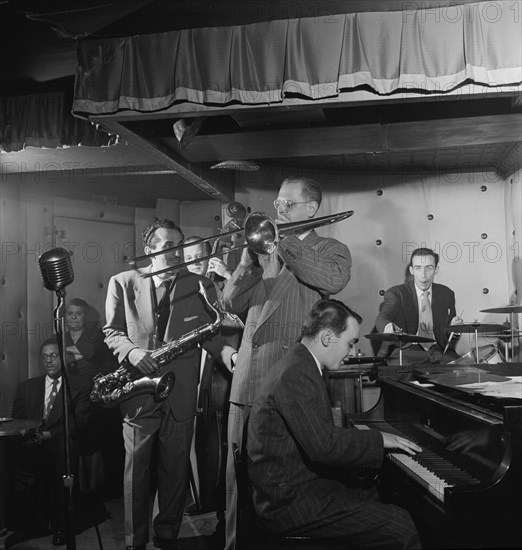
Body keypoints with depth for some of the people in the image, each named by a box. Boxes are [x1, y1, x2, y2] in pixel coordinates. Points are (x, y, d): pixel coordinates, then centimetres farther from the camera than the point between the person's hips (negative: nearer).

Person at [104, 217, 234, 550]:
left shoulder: (199, 285, 5)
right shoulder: (122, 283, 4)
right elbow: (112, 331, 5)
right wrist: (132, 351, -16)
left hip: (181, 393, 1)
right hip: (138, 389, 0)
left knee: (176, 469, 10)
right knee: (136, 469, 8)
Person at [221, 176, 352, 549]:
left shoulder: (331, 250, 7)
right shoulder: (266, 249, 19)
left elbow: (334, 280, -18)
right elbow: (232, 303, 10)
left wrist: (284, 243, -13)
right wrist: (248, 261, -5)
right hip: (249, 378, 4)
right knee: (239, 473, 9)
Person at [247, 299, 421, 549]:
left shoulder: (298, 365, 11)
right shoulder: (297, 374, -22)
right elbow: (323, 446, -27)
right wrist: (379, 439, -15)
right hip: (290, 502, -11)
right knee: (401, 528, -14)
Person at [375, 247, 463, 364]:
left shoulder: (446, 294, 11)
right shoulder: (396, 293, -3)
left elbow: (449, 338, 18)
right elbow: (382, 318, -24)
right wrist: (388, 327, -49)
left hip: (439, 352, 4)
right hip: (406, 353, -4)